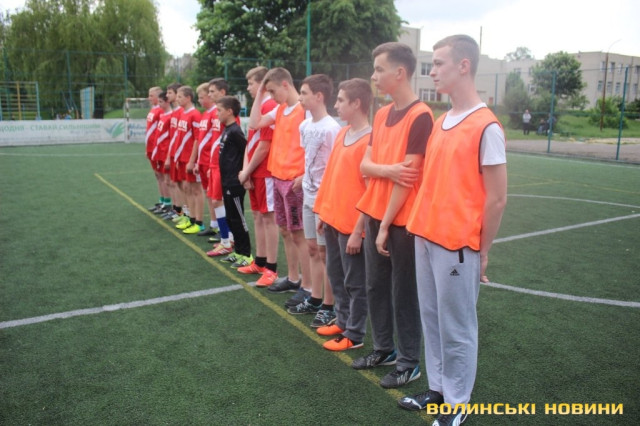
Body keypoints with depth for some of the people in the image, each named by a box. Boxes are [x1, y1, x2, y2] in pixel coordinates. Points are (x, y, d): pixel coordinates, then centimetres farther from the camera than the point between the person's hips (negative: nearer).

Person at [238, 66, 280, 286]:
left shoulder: (270, 107, -15)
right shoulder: (259, 107, 16)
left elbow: (264, 146, -19)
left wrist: (246, 172, -10)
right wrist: (245, 170, 2)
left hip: (265, 173, -10)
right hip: (255, 173, 10)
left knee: (268, 218, -3)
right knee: (258, 216, 15)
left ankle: (271, 268, 5)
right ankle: (260, 262, 26)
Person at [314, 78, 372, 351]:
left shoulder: (370, 140, -17)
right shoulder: (342, 133, 9)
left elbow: (371, 191, -18)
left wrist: (358, 230, -18)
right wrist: (324, 212, 14)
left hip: (352, 225, -8)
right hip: (332, 219, 8)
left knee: (354, 283, 6)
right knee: (335, 276, 20)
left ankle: (354, 335, 21)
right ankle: (342, 321, 37)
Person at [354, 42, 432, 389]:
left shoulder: (420, 116, -14)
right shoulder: (381, 114, 11)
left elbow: (408, 176, -17)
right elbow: (365, 165, 5)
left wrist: (386, 225, -15)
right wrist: (388, 170, -17)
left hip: (401, 220, -8)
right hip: (374, 214, 8)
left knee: (403, 292, 5)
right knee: (376, 286, 16)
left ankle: (409, 363, 22)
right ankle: (384, 349, 34)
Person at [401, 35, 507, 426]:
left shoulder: (486, 127, -12)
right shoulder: (441, 122, 11)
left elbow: (497, 199, -11)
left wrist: (482, 253, -7)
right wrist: (423, 229, 11)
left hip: (457, 244, -7)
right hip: (426, 237, 7)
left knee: (456, 328, 6)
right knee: (432, 319, 17)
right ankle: (438, 389, 33)